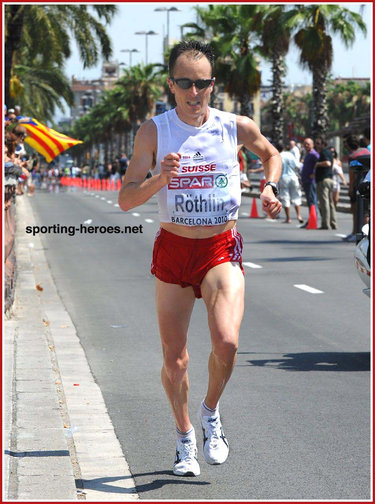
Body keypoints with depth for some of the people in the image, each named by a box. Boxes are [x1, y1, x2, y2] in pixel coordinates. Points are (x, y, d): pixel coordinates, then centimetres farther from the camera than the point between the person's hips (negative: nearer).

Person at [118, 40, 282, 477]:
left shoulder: (236, 127, -2)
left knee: (226, 342, -22)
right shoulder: (154, 131, -5)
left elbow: (270, 153, 21)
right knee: (174, 358, 6)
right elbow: (125, 199, -7)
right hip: (172, 249, 1)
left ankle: (210, 413, 7)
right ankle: (184, 438, 29)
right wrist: (162, 178, -24)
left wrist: (269, 188, 3)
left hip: (222, 249, -1)